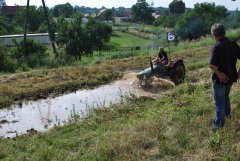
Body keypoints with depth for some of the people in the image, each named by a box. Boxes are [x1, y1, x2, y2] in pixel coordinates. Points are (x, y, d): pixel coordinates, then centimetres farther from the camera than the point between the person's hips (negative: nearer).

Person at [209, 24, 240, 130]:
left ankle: (219, 125, 17)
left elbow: (212, 66, -30)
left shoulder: (216, 47, -21)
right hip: (231, 77, 6)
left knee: (219, 102, 7)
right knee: (226, 96, 30)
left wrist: (219, 73, -15)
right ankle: (227, 115, 48)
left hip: (220, 79, -6)